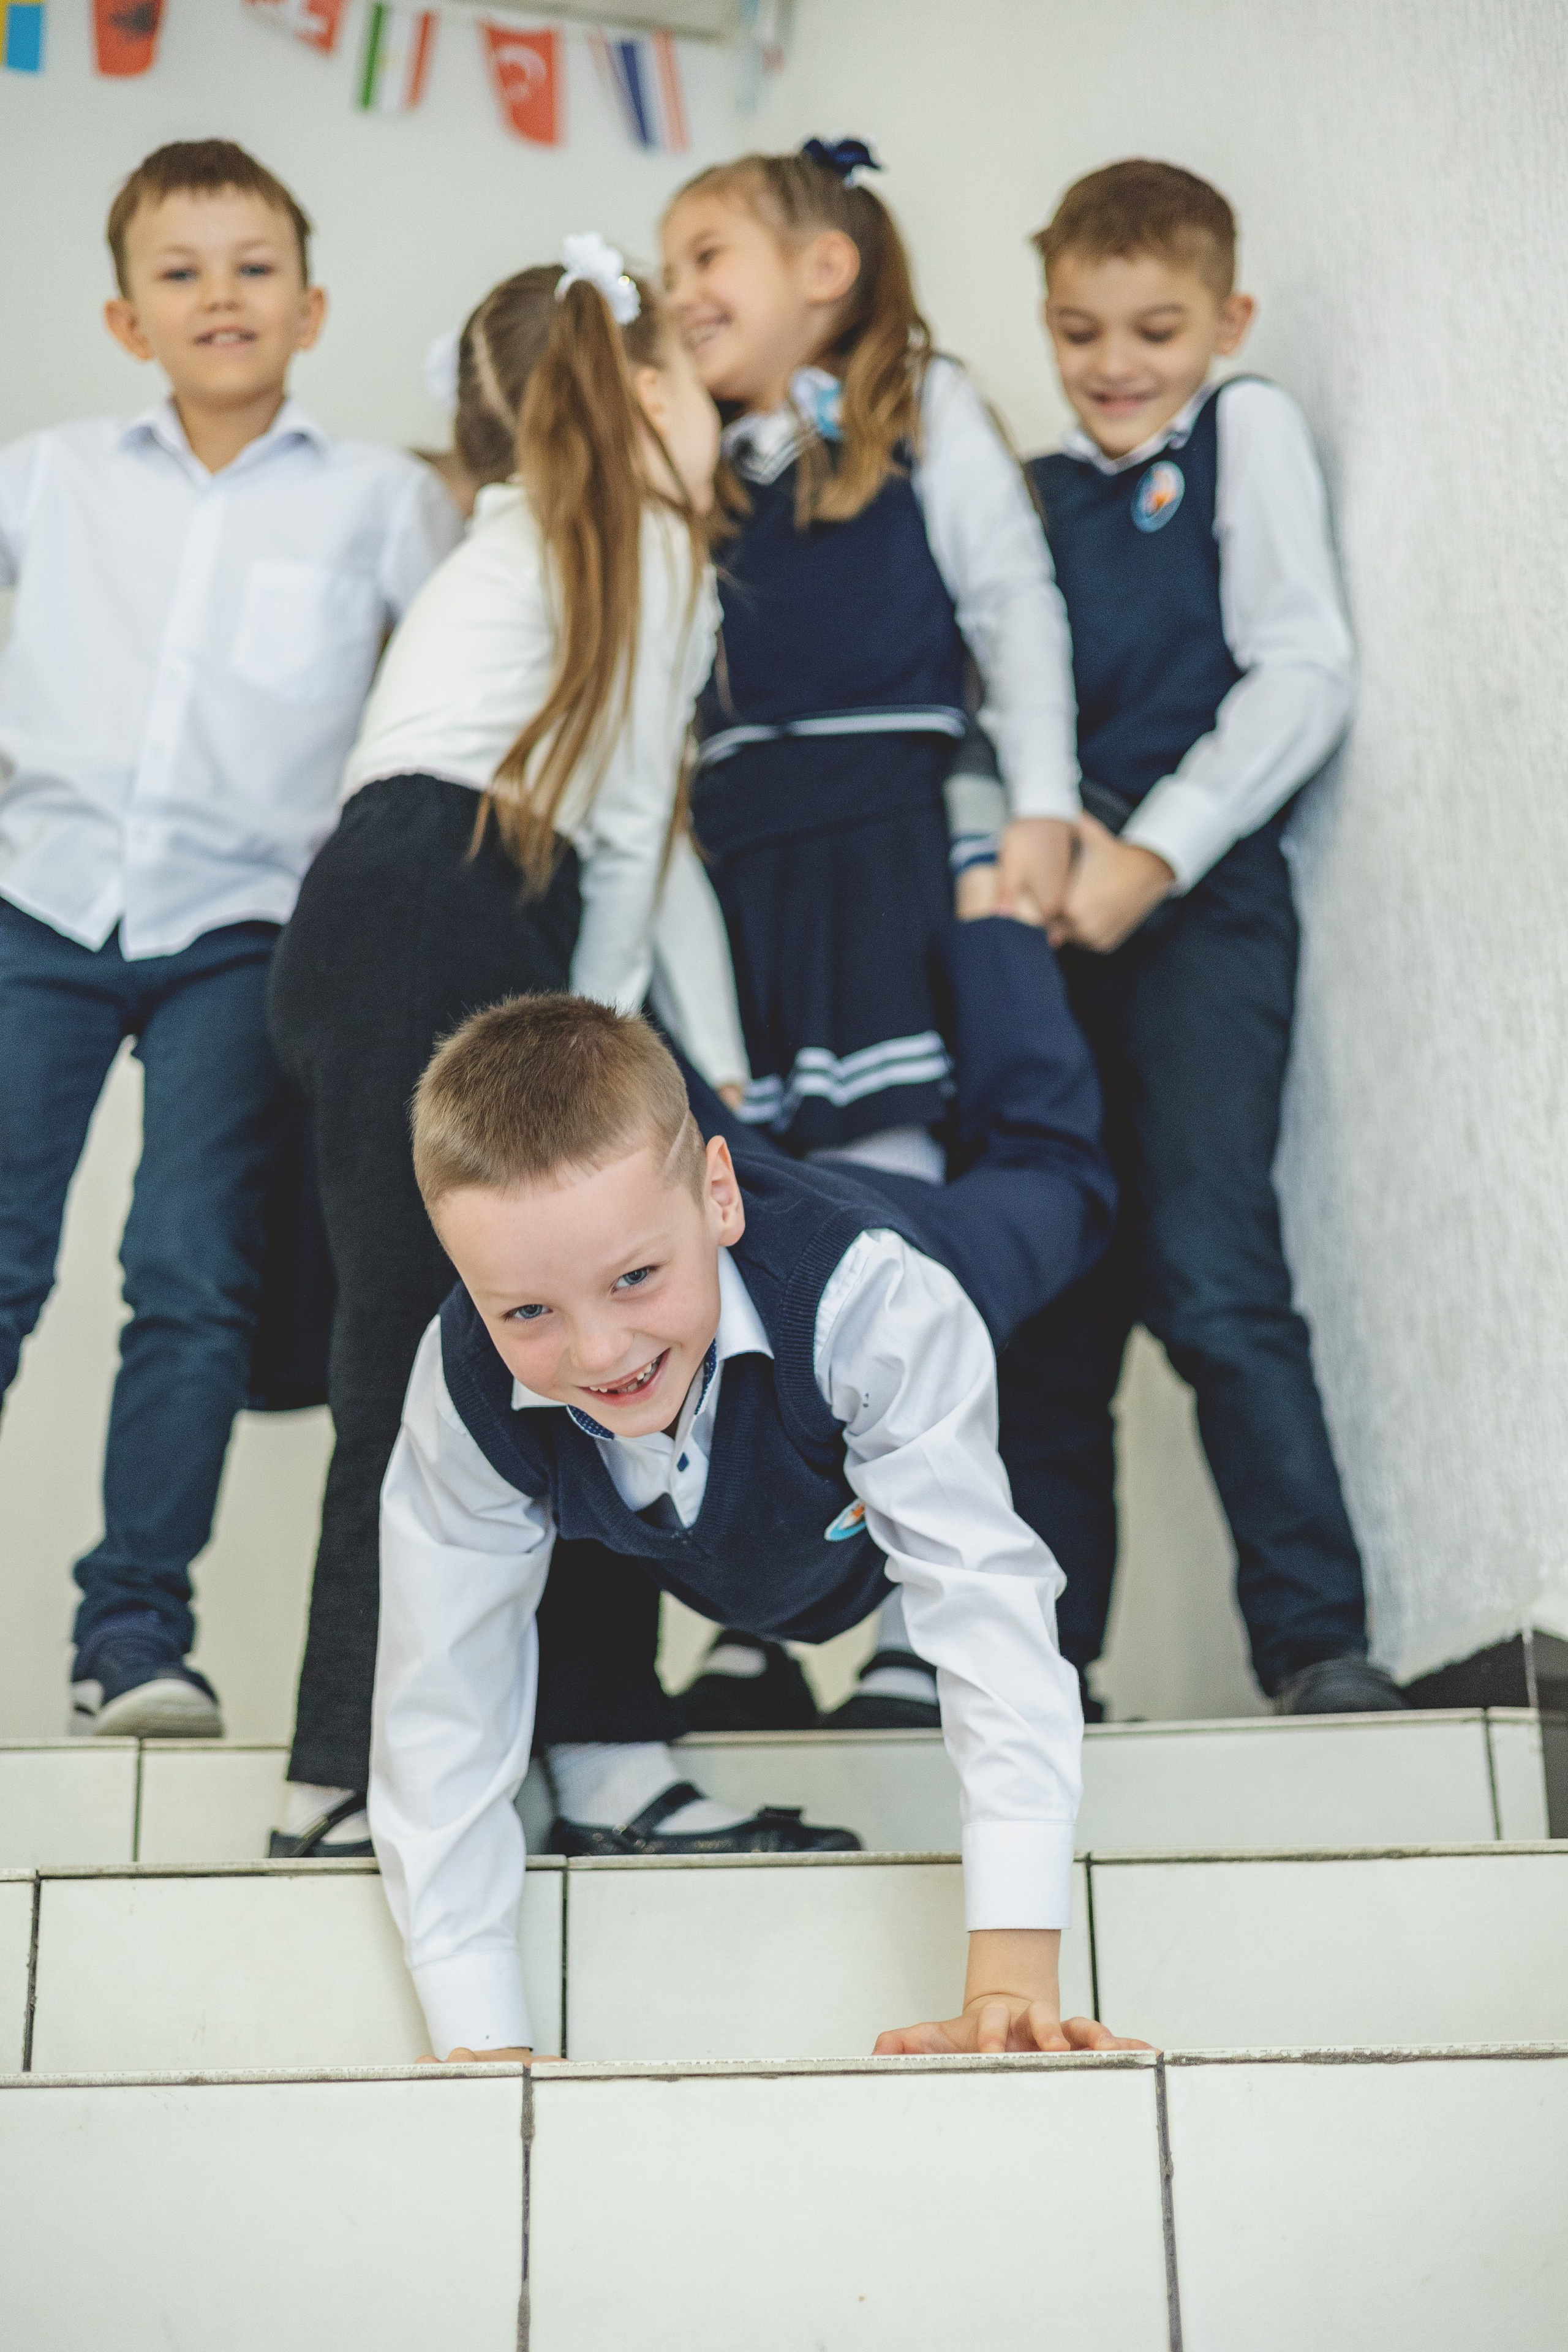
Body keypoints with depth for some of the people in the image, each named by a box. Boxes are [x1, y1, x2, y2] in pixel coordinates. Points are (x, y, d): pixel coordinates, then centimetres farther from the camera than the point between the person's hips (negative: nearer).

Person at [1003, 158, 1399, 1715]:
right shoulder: (1037, 495, 19)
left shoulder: (1247, 431, 7)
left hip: (1200, 903, -5)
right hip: (1056, 926, 5)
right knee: (1052, 1292, 4)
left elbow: (1304, 674, -4)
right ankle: (1040, 1650, 11)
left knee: (1208, 1269, -16)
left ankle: (1317, 1638, -9)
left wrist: (1149, 857, -12)